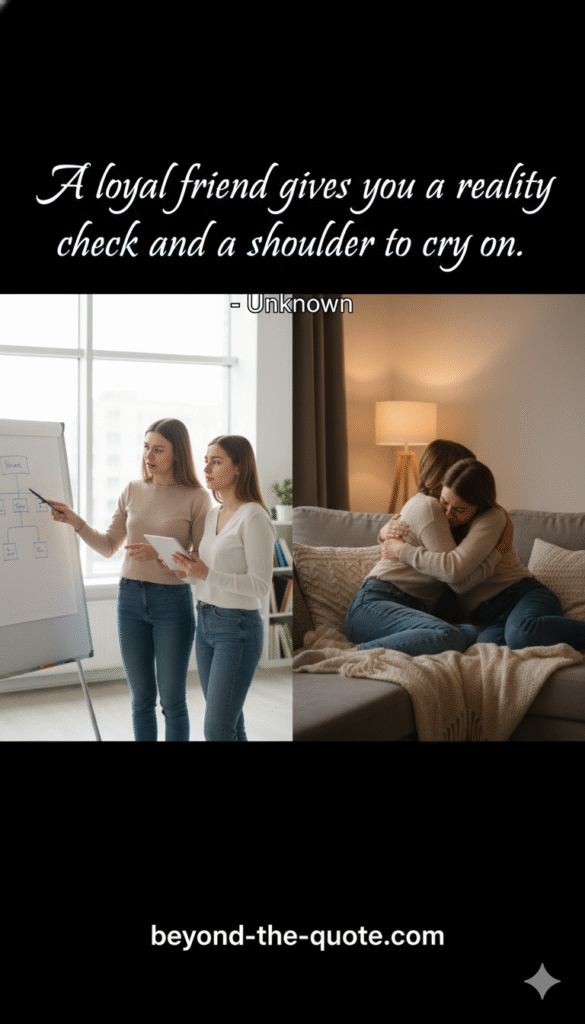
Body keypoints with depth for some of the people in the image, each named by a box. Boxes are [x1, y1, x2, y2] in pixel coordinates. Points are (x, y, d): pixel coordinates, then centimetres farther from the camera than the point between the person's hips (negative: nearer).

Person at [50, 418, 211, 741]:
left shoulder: (196, 497, -8)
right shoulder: (133, 491, 5)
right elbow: (108, 547, 10)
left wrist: (159, 553, -22)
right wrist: (75, 521, -4)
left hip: (173, 601, -4)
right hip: (130, 597, 4)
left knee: (172, 700, 4)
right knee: (141, 699, 13)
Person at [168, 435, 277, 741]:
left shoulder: (254, 517, -15)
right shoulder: (212, 515, 10)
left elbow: (261, 586, -18)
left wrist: (206, 574, -25)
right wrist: (189, 573, -1)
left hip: (238, 629, -8)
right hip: (206, 624, 8)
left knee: (216, 730, -7)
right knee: (229, 726, 13)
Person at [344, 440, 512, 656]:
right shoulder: (426, 505, -1)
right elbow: (454, 570, -10)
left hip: (413, 609, 9)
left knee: (470, 633, -24)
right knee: (445, 636, -38)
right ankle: (357, 653, -32)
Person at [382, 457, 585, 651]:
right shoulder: (442, 518, 16)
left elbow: (455, 568, -24)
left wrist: (403, 551, -14)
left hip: (523, 594, -5)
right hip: (488, 619, 5)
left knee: (521, 633, -44)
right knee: (488, 641, -38)